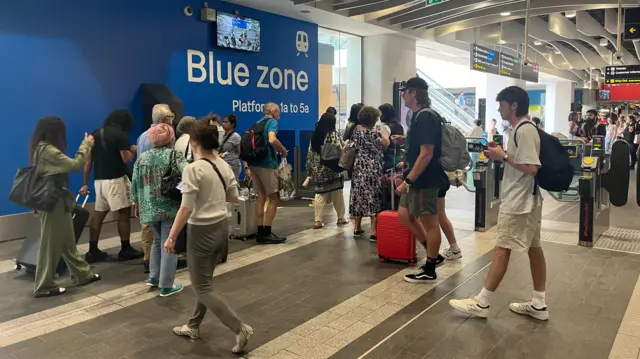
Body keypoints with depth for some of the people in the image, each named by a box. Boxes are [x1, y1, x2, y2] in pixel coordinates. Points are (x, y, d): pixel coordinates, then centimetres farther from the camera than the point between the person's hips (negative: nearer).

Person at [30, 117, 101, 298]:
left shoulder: (40, 148, 11)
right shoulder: (49, 150, -20)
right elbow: (75, 164, -17)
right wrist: (86, 144, -7)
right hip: (54, 202, -10)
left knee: (67, 242, 17)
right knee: (51, 244, 0)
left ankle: (83, 274, 29)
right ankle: (44, 286, 11)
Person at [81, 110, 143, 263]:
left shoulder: (95, 134, 12)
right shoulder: (120, 135, -9)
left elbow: (88, 161, 11)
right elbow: (127, 159, -13)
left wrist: (85, 183, 13)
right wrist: (133, 150, 8)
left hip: (98, 180, 7)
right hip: (116, 179, -7)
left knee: (98, 214, 11)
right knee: (124, 213, 1)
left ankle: (93, 251, 14)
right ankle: (125, 250, 5)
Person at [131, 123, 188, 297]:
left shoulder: (142, 157, 8)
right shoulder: (175, 155, -6)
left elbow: (135, 183, 11)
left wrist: (136, 204, 21)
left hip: (149, 208, 5)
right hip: (170, 207, -5)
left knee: (157, 240, 23)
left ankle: (154, 277, 28)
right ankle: (166, 285, 8)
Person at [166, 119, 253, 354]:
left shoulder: (193, 169, -18)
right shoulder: (224, 166, 2)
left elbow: (186, 209, -19)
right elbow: (234, 197, 12)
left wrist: (171, 237, -10)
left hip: (202, 232, -8)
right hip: (221, 228, 8)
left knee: (202, 289, 5)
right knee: (203, 282, 22)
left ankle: (240, 329, 2)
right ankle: (193, 327, 37)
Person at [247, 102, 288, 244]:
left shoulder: (258, 123, 18)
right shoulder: (272, 122, -7)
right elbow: (272, 140, -25)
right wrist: (283, 150, -9)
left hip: (254, 162, 8)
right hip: (267, 163, -8)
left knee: (261, 197, 11)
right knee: (274, 198, -1)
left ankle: (260, 232, 12)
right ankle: (266, 233, -2)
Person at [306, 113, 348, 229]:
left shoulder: (314, 135, 9)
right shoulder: (334, 134, -7)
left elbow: (310, 154, 10)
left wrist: (310, 168, 17)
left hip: (318, 171, 5)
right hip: (332, 170, -4)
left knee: (320, 195, 6)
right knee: (337, 194, 7)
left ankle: (317, 220, 3)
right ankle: (341, 218, 19)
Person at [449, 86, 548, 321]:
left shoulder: (524, 130, -17)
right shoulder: (524, 129, 15)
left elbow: (531, 167, -24)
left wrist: (504, 156, -16)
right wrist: (502, 155, 7)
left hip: (519, 202, -10)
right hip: (526, 200, 10)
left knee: (501, 250, -5)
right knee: (534, 248, 11)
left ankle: (482, 303, 3)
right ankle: (538, 304, 19)